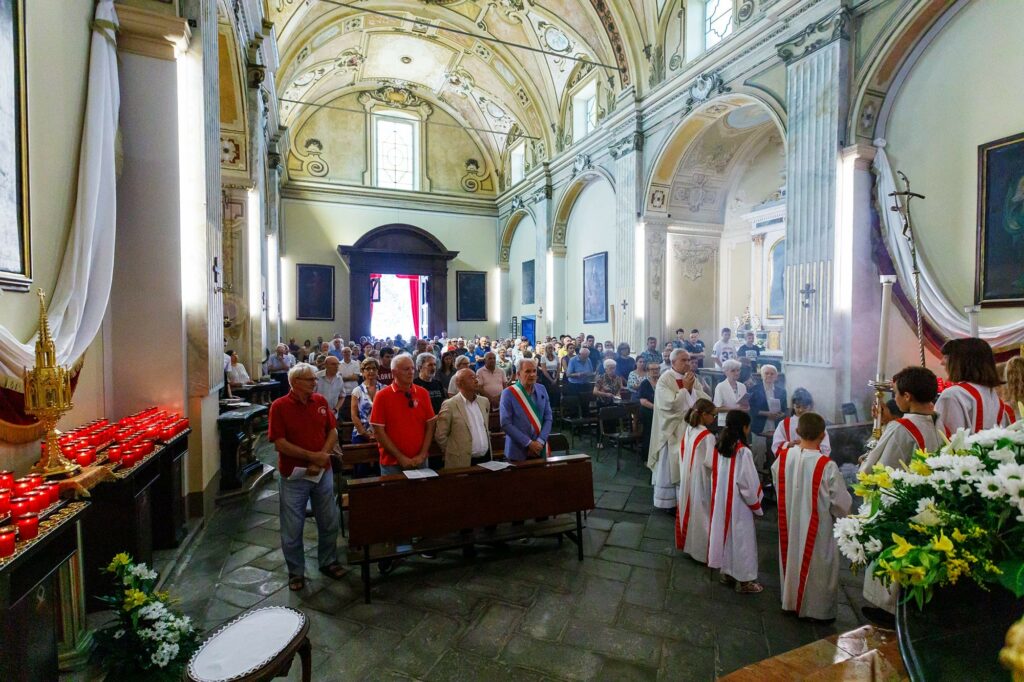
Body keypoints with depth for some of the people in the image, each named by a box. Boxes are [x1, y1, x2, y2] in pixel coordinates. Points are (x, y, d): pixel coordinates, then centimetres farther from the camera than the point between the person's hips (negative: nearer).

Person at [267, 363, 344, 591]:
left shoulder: (321, 401, 0)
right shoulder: (279, 406, -11)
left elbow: (333, 431, 1)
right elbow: (279, 443, -15)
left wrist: (322, 457, -12)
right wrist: (312, 456, -19)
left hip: (323, 472, 4)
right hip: (293, 476, -3)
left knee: (329, 522, 15)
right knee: (292, 528, 10)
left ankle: (328, 562, 36)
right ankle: (296, 572, 31)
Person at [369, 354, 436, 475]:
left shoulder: (423, 393, 0)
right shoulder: (382, 396, -8)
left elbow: (430, 426, 2)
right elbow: (378, 431, -9)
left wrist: (422, 455, -7)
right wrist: (400, 457, -12)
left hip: (419, 461, 3)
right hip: (392, 463, -2)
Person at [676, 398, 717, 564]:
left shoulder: (688, 431, 2)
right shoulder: (708, 437, -22)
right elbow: (711, 462, -22)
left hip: (687, 480, 7)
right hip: (701, 482, -7)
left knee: (689, 511, 19)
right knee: (700, 515, 6)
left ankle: (687, 543, 33)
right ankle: (702, 551, 20)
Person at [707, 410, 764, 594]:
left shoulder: (719, 447, -2)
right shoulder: (743, 451, -22)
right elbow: (748, 483, -18)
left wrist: (721, 495, 14)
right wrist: (757, 506, -4)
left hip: (721, 501, 7)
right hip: (738, 504, -7)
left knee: (726, 534, 18)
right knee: (741, 539, 8)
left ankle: (726, 573, 33)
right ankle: (744, 580, 22)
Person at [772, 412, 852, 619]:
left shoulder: (782, 458, -13)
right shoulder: (827, 466, -25)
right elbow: (842, 502, -14)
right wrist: (839, 513, 8)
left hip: (789, 526, 4)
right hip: (817, 530, -4)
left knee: (792, 560, 22)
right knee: (817, 568, 16)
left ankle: (791, 601, 38)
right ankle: (817, 609, 31)